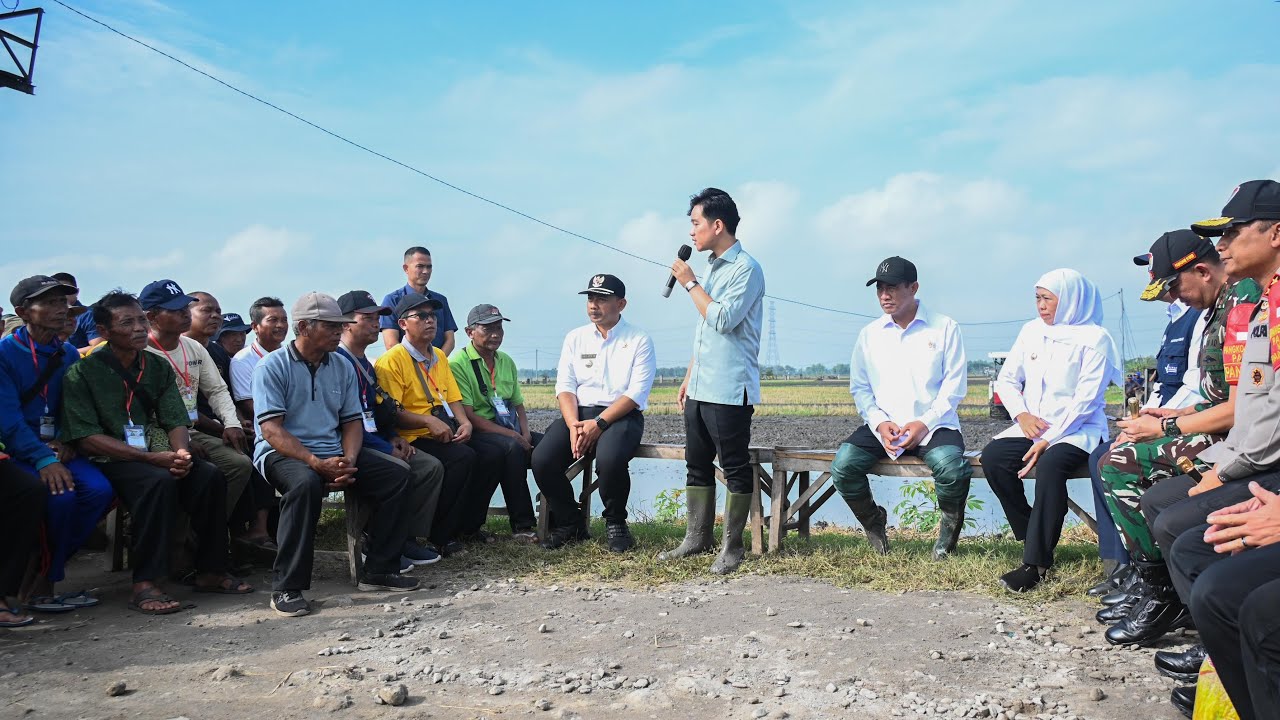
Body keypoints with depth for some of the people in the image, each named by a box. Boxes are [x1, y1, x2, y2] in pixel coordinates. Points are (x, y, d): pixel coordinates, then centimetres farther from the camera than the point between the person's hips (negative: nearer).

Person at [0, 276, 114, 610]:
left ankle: (43, 571, -7)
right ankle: (42, 582, -8)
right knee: (61, 495, -29)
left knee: (99, 489, -21)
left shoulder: (69, 354, 10)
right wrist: (43, 460, -25)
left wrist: (64, 441, -8)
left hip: (57, 447, 5)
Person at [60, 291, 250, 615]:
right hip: (108, 461, -5)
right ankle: (144, 585, -29)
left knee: (210, 476, -21)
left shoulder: (158, 367, 11)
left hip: (156, 455, 5)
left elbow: (176, 422, 7)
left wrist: (182, 452, -17)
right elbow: (86, 439, -13)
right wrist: (151, 458, -21)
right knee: (159, 481, -35)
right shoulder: (82, 372, -5)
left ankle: (210, 572, -10)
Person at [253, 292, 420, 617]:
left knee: (397, 476, -10)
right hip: (281, 454, -6)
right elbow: (271, 430, -15)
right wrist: (317, 463, -26)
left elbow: (352, 421, 11)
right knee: (306, 483, -39)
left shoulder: (343, 368, 11)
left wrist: (348, 462, -10)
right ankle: (287, 588, -29)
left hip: (333, 454, 6)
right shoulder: (272, 367, -7)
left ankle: (378, 570, -2)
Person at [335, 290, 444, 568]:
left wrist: (394, 438, 8)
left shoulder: (364, 363, 19)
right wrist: (388, 449, -18)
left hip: (376, 442, 10)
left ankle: (407, 539, -1)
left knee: (431, 467, -4)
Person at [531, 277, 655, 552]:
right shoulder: (575, 338, 13)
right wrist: (574, 425, -14)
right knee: (542, 460, -23)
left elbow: (637, 393, -9)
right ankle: (570, 523, 2)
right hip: (578, 413, 4)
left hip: (621, 416, -4)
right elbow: (565, 386, 5)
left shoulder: (639, 340, 1)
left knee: (609, 459, -36)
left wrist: (598, 424, -18)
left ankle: (615, 523, -6)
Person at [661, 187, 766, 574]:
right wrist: (689, 378, 20)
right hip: (700, 389, 9)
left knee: (735, 469, 0)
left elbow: (723, 319, -21)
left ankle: (732, 546, 7)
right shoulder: (713, 267, 17)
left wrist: (690, 283, -11)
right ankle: (697, 537, 22)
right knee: (697, 464, 13)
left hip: (730, 390, -9)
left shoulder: (746, 268, -10)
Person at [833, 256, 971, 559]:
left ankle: (949, 527, -1)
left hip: (933, 426, -2)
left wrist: (925, 423, -14)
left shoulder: (944, 328, 3)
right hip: (883, 427, 3)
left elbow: (955, 384, -2)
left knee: (951, 468, -34)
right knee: (843, 465, -24)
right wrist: (879, 422, -9)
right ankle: (873, 522, 6)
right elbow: (859, 387, 9)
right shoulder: (870, 334, 12)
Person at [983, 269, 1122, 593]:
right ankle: (1033, 539, -10)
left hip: (1078, 430, -6)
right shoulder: (1031, 331, 12)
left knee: (1050, 464, -35)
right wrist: (1021, 414, -6)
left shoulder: (1094, 338, -6)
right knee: (992, 456, -22)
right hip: (1033, 427, 6)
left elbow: (1086, 400, -13)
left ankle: (1036, 562, -27)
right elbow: (1007, 379, 14)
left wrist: (1049, 439, -20)